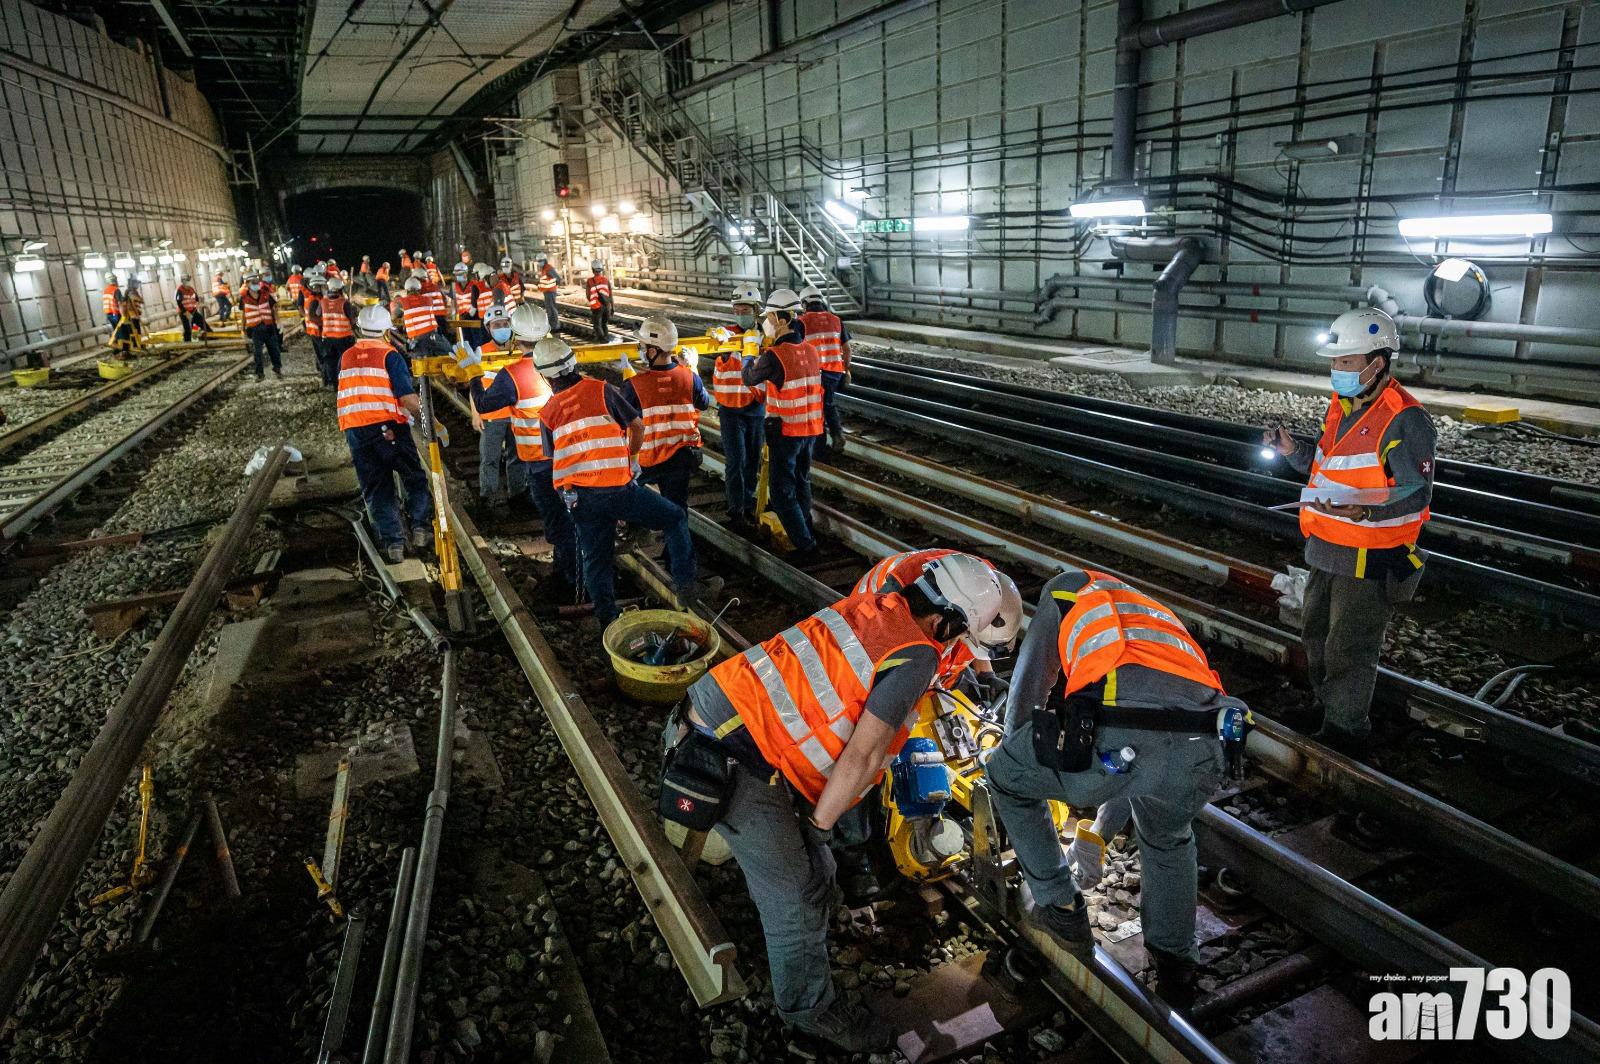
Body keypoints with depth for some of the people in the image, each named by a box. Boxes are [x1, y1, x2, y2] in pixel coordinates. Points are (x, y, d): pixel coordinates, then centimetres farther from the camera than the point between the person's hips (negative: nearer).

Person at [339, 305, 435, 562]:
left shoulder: (345, 358, 11)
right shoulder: (390, 355, -6)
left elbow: (350, 393, 19)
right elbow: (407, 398, -14)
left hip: (355, 431, 4)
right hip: (388, 428, -4)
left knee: (375, 488, 11)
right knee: (414, 478, 13)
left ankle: (392, 542, 7)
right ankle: (421, 528, 3)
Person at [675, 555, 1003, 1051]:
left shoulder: (870, 606, 7)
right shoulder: (915, 656, -14)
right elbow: (862, 755, -14)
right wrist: (819, 824, -2)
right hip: (734, 759, -8)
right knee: (795, 892, 10)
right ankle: (810, 1007, 31)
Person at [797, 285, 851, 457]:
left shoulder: (802, 321, -5)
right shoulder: (836, 320, 6)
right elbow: (847, 348, 8)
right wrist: (847, 369, 19)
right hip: (836, 370, 4)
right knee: (829, 403, 22)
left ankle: (820, 444, 14)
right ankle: (837, 433, 5)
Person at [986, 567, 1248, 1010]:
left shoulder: (1064, 590, 29)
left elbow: (1027, 691, 24)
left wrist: (1017, 767, 44)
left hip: (1112, 737, -5)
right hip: (1199, 748, 6)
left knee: (1005, 776, 27)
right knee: (1169, 841, 40)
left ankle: (1062, 911, 34)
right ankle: (1175, 967, 44)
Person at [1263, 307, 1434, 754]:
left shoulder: (1405, 420, -19)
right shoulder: (1340, 406, 7)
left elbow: (1417, 494, -20)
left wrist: (1364, 512, -37)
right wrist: (1293, 451, 0)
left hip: (1372, 559, -9)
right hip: (1328, 550, 9)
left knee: (1349, 649, 2)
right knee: (1317, 634, 21)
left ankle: (1346, 734, 18)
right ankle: (1327, 709, 41)